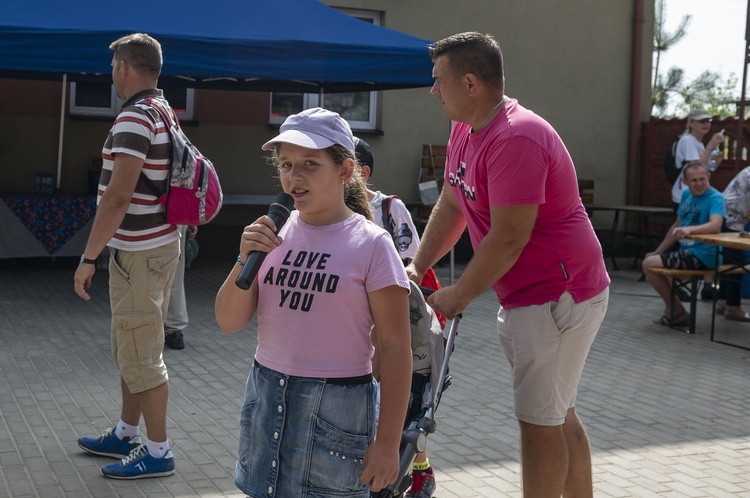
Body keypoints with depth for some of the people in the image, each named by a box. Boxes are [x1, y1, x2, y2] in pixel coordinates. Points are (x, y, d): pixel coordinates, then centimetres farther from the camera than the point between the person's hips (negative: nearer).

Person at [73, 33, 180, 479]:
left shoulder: (134, 118, -19)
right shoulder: (166, 113, 12)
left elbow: (118, 196, -25)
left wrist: (89, 257, -20)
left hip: (139, 253, -10)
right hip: (160, 242, 10)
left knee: (141, 355, -2)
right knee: (131, 349, 19)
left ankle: (158, 452, 7)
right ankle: (126, 435, 31)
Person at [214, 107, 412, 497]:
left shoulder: (371, 244, -10)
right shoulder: (272, 234, 2)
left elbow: (395, 347, -10)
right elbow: (229, 322, 3)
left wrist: (387, 444, -11)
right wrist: (245, 260, -14)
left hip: (336, 404, -4)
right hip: (265, 397, 4)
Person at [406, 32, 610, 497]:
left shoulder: (517, 140, -25)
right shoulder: (465, 130, 6)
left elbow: (508, 241, -25)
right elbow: (450, 206, 12)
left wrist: (458, 296, -15)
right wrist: (417, 267, 1)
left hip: (558, 297, -10)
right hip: (526, 296, 10)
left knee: (539, 419, -3)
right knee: (559, 414, 19)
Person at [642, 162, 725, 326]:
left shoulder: (715, 198, -15)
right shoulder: (687, 195, 10)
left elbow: (715, 225, -34)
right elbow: (677, 226, 19)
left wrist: (689, 229, -51)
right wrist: (657, 252, 17)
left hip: (702, 255, -9)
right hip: (686, 251, 9)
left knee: (649, 264, -17)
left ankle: (676, 311, -3)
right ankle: (671, 311, 17)